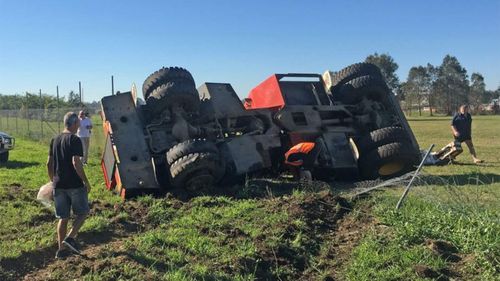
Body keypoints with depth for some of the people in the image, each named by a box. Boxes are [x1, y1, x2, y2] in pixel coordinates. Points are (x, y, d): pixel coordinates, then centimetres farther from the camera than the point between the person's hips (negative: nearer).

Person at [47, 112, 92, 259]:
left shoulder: (54, 140, 9)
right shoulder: (74, 140, -13)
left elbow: (49, 163, 13)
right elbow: (76, 162, -21)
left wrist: (53, 180, 23)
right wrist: (86, 181, -14)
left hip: (59, 185, 7)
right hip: (75, 185, -6)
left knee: (63, 217, 13)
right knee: (82, 213, 11)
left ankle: (61, 249, 16)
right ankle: (70, 238, -4)